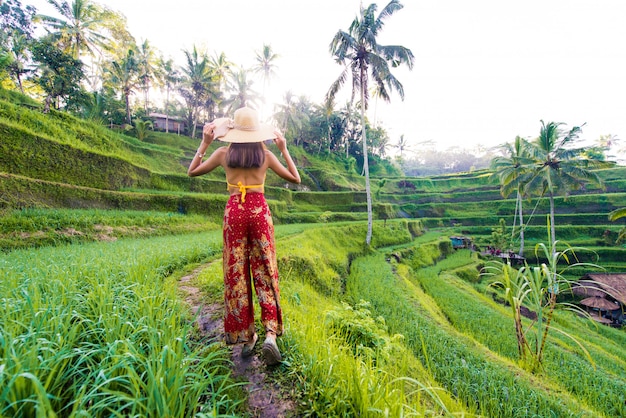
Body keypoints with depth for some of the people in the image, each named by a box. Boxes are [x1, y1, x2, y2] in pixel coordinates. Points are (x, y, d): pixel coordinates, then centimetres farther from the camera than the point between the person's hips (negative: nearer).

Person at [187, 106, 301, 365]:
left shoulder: (223, 154, 3)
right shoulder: (266, 155, 3)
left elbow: (192, 172, 15)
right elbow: (295, 179, 11)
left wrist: (204, 144, 14)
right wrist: (284, 150, 14)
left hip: (234, 211, 0)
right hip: (259, 211, 0)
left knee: (236, 274, 9)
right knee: (265, 273, 6)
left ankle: (246, 337, 17)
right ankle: (270, 334, -3)